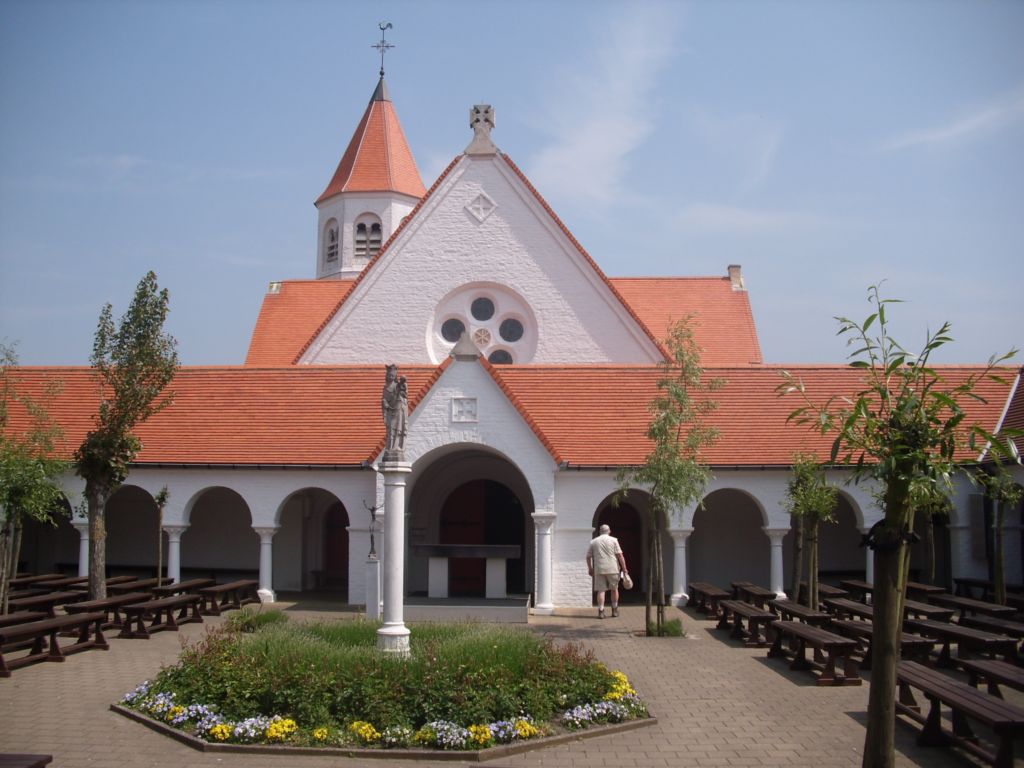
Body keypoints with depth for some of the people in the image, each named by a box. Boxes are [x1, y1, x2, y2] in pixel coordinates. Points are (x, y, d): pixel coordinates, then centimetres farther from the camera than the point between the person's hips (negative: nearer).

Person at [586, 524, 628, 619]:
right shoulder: (613, 540, 2)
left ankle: (601, 611, -8)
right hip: (612, 569, -1)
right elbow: (620, 555, -4)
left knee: (601, 590, 1)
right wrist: (624, 568, 0)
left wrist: (590, 569, 20)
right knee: (614, 589, 13)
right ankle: (614, 610, 18)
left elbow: (588, 557, 10)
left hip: (599, 569, 1)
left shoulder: (593, 542, 9)